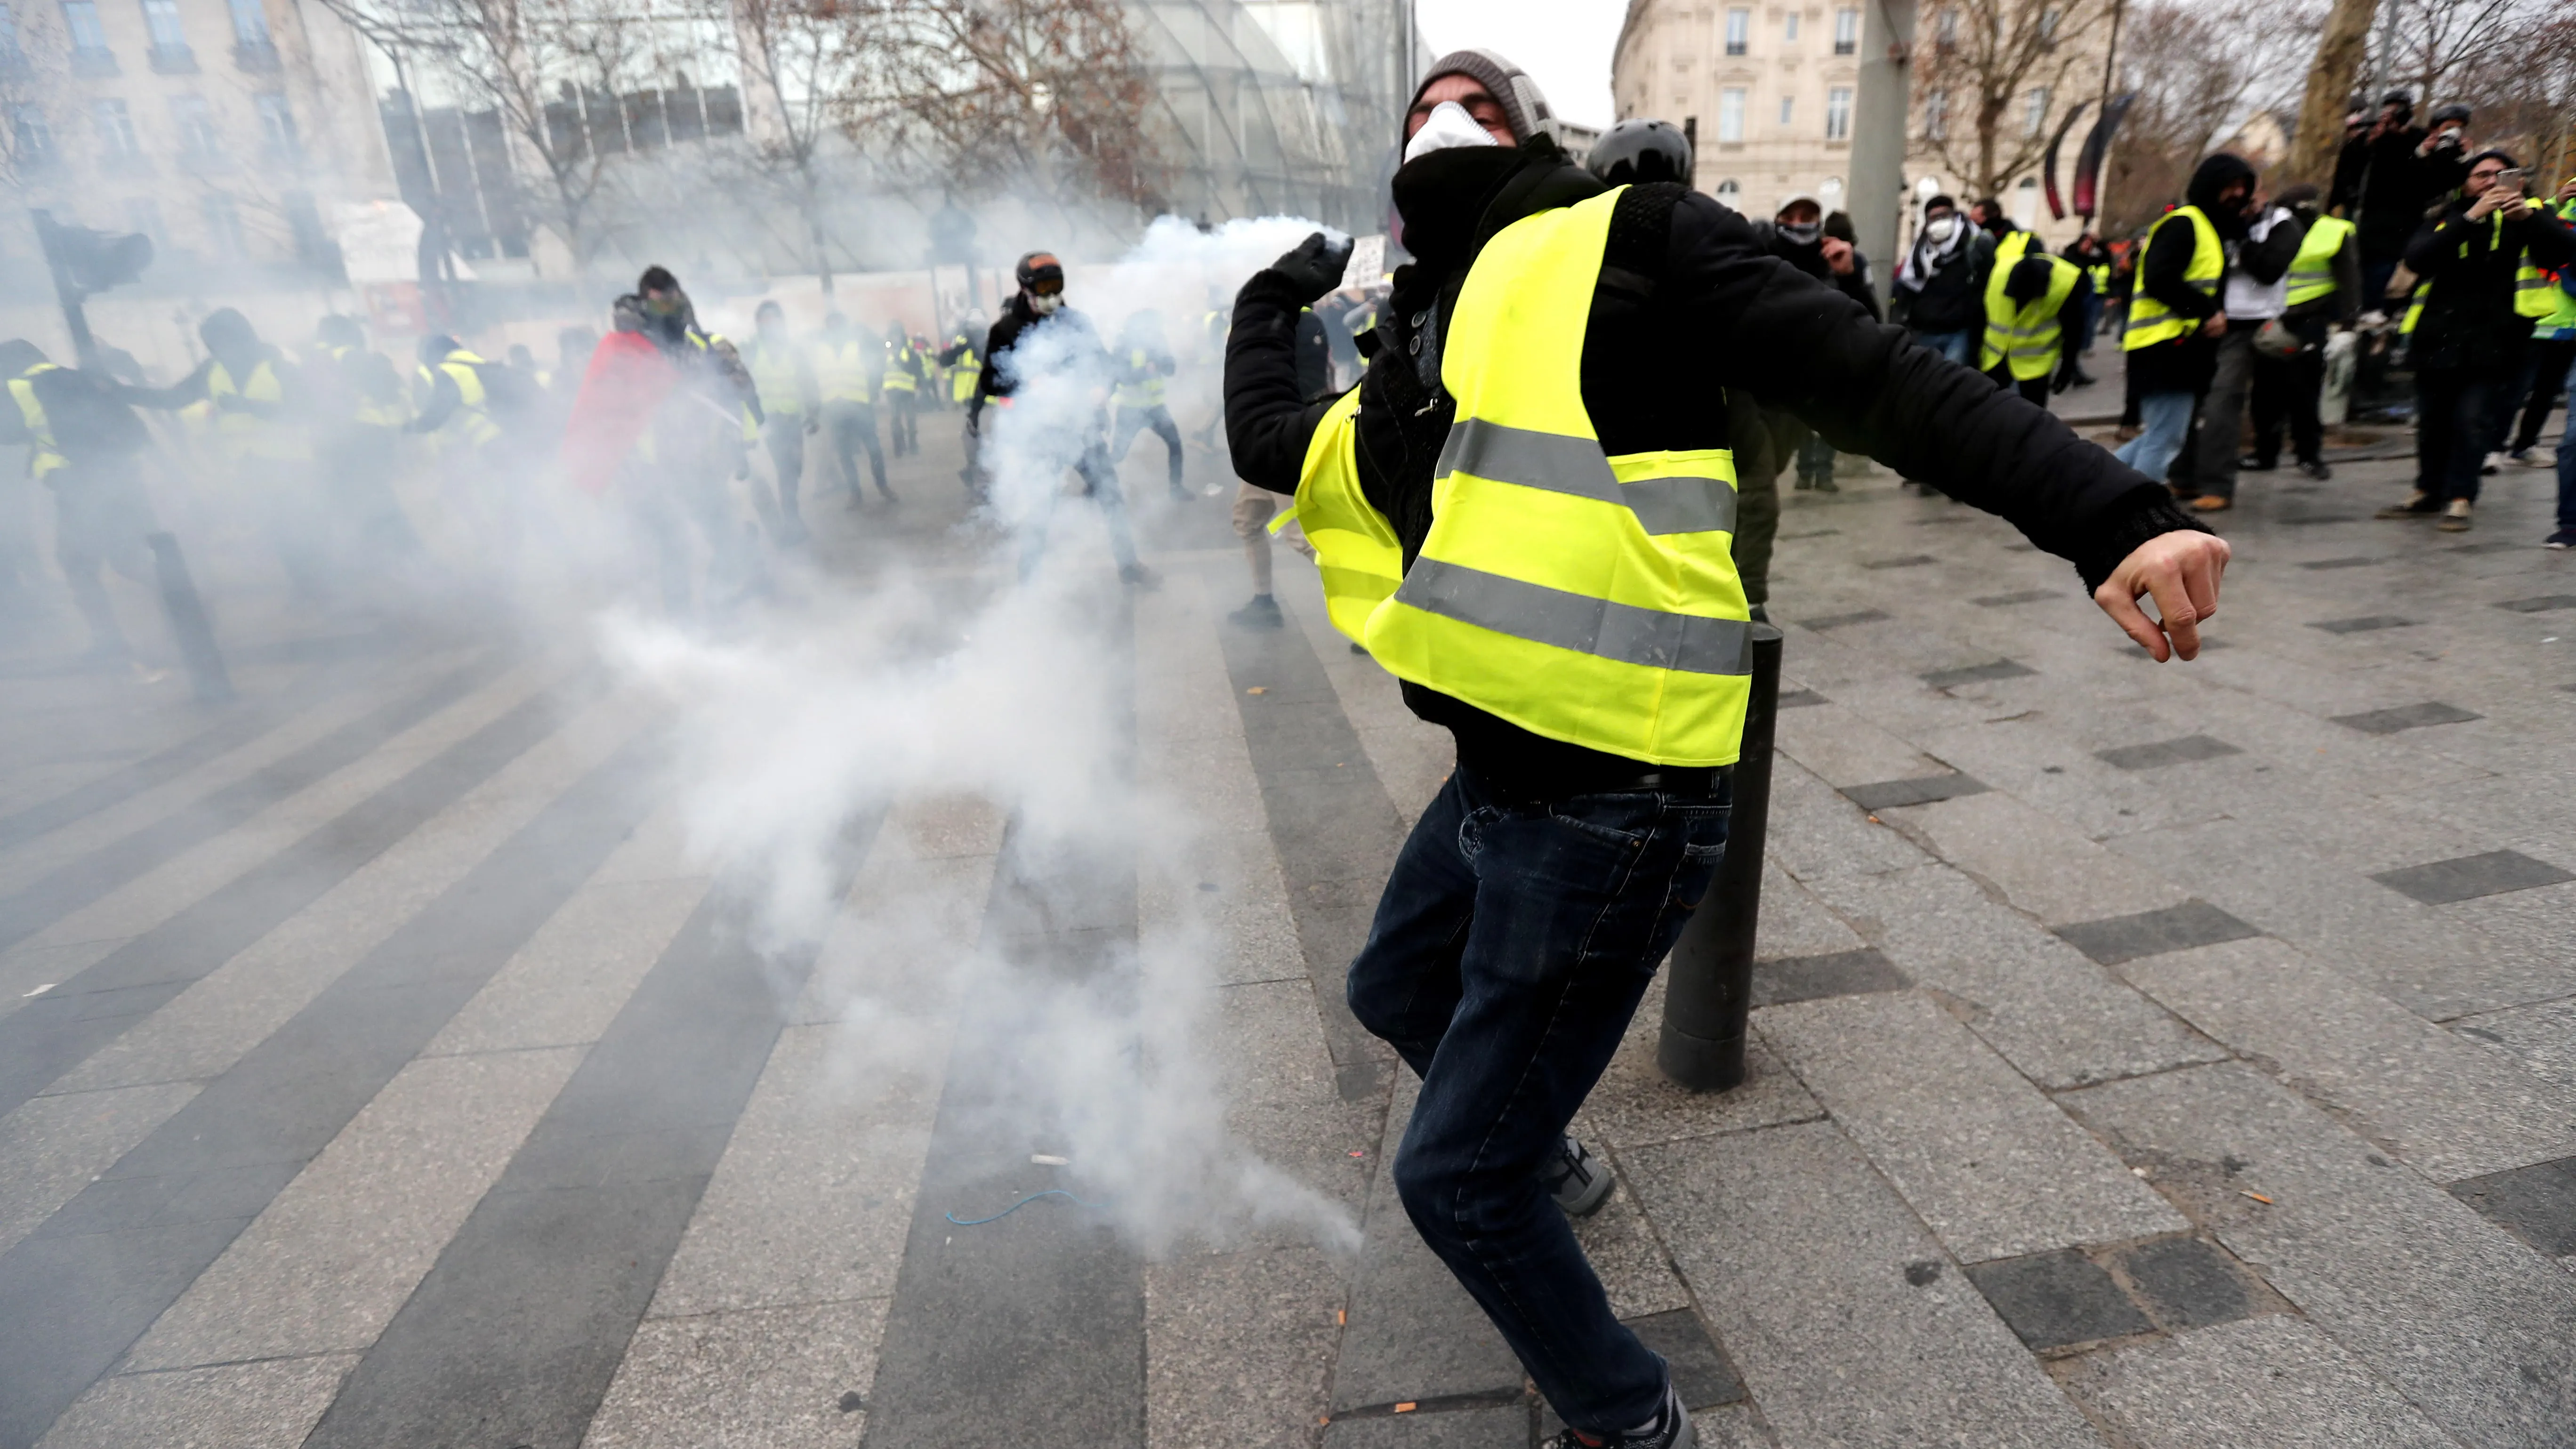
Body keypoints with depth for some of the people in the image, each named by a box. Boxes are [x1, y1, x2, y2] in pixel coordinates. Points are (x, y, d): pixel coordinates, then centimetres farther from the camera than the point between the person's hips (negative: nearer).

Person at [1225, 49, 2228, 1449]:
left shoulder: (1626, 242, -7)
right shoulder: (1417, 362, 15)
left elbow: (1878, 378, -15)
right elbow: (1265, 439, 27)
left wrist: (2108, 517, -23)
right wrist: (1271, 300, 32)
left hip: (1609, 810, -9)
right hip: (1498, 782, 9)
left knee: (1455, 1175, 2)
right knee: (1396, 991, 32)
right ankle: (1546, 1158, 61)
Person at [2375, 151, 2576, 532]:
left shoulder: (2531, 217, 8)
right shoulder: (2448, 219, 9)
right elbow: (2416, 258, -11)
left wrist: (2528, 216, -24)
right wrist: (2471, 217, -20)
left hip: (2492, 346, -2)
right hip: (2438, 340, 2)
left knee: (2472, 421, -10)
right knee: (2432, 423, 12)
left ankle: (2460, 499, 0)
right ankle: (2429, 493, 27)